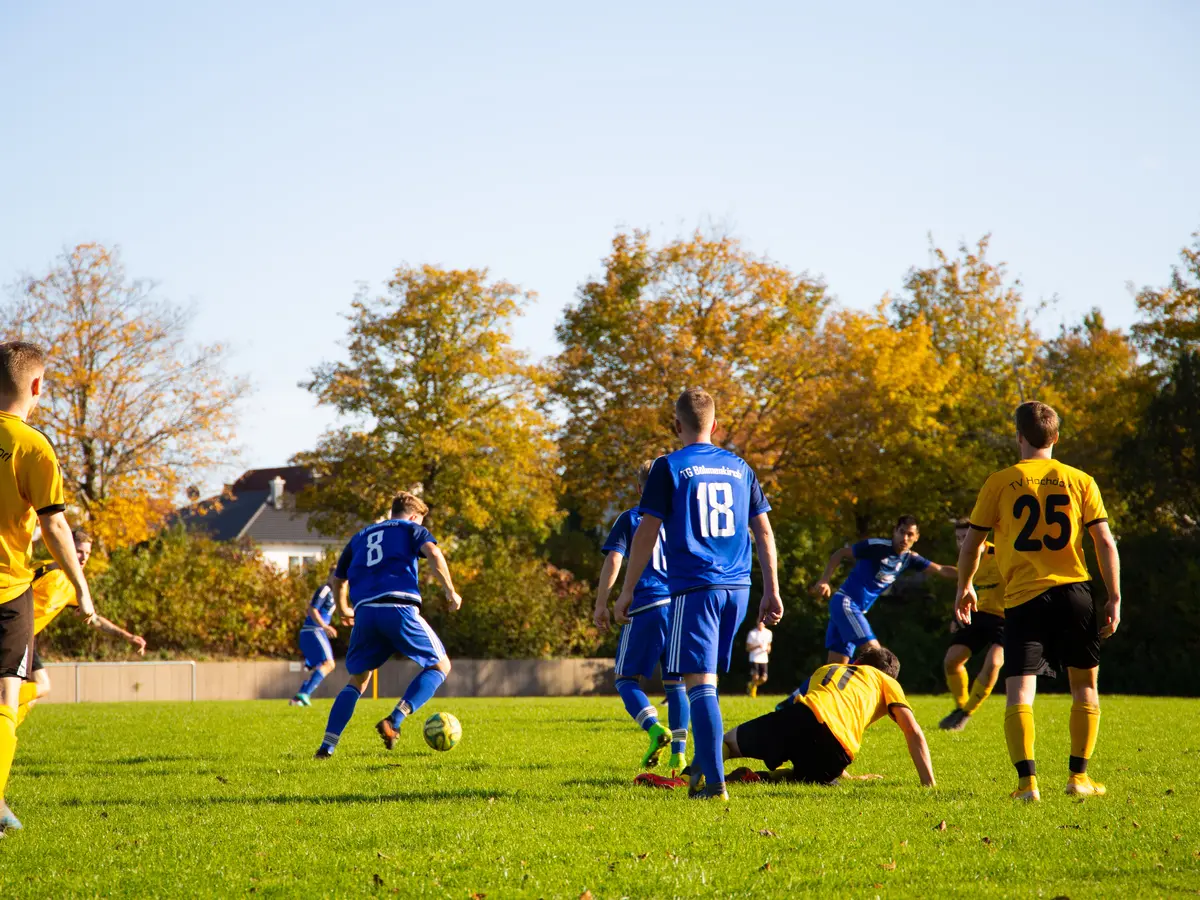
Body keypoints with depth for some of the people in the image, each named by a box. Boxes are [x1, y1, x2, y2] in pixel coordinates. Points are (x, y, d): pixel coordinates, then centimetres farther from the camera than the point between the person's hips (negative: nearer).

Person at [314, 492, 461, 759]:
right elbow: (434, 553, -6)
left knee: (357, 680, 18)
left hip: (365, 612, 5)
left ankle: (327, 745, 2)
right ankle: (394, 721, -10)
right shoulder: (411, 529, 16)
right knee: (440, 665, 10)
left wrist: (344, 610, 52)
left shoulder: (360, 537, 30)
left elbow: (337, 580, 35)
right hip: (399, 607, -5)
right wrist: (450, 591, 2)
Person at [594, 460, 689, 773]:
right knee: (675, 683, 9)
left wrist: (600, 605, -1)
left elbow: (613, 561, -5)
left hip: (644, 608, -3)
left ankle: (655, 728, -19)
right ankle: (679, 751, 1)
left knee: (627, 678, 5)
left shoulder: (630, 519, 5)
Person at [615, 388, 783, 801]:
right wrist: (772, 592, 16)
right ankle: (702, 764, 24)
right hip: (737, 588, 5)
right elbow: (763, 532, 12)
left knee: (699, 681, -7)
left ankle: (714, 781, -15)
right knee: (708, 677, 19)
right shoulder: (739, 467, 12)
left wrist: (626, 592, 1)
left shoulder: (669, 467, -2)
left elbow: (647, 532, -4)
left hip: (693, 588, -5)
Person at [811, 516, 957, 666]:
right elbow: (840, 554, -8)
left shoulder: (910, 558, 6)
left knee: (836, 666, 3)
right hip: (845, 602, -7)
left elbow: (941, 570, 6)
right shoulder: (877, 546, -14)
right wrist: (824, 581, -15)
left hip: (859, 609, 7)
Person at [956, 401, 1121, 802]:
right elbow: (1106, 543, 2)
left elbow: (971, 543, 7)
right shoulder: (1080, 481, 6)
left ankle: (1027, 781, -19)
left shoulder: (1000, 482, 2)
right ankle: (1078, 776, 18)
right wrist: (1114, 599, 6)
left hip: (1023, 599, -2)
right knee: (1085, 685, 18)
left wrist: (964, 588, 22)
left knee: (1019, 693, -4)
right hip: (1074, 594, 2)